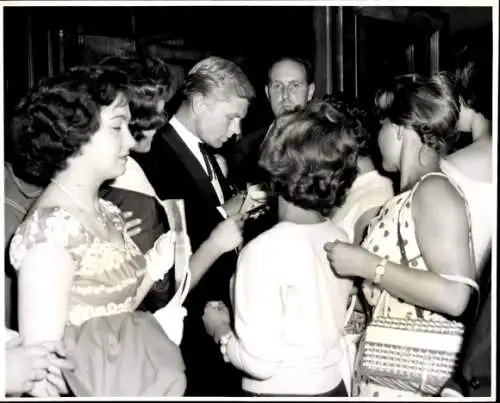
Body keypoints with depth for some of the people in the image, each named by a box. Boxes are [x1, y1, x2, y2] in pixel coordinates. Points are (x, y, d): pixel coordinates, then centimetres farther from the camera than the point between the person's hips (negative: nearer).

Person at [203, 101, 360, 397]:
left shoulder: (265, 250, -24)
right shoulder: (341, 239, -6)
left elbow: (260, 362, -23)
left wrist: (223, 332, -5)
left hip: (279, 390, -5)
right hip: (332, 385, 5)